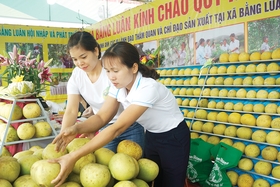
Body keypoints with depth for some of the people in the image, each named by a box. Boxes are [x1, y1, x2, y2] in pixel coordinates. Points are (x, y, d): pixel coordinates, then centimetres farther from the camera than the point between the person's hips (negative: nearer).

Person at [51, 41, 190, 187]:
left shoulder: (147, 88, -35)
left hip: (173, 138, -6)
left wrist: (74, 157, -44)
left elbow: (117, 128, -40)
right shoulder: (118, 86, -11)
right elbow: (102, 117, -15)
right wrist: (76, 128, -37)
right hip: (151, 136, 6)